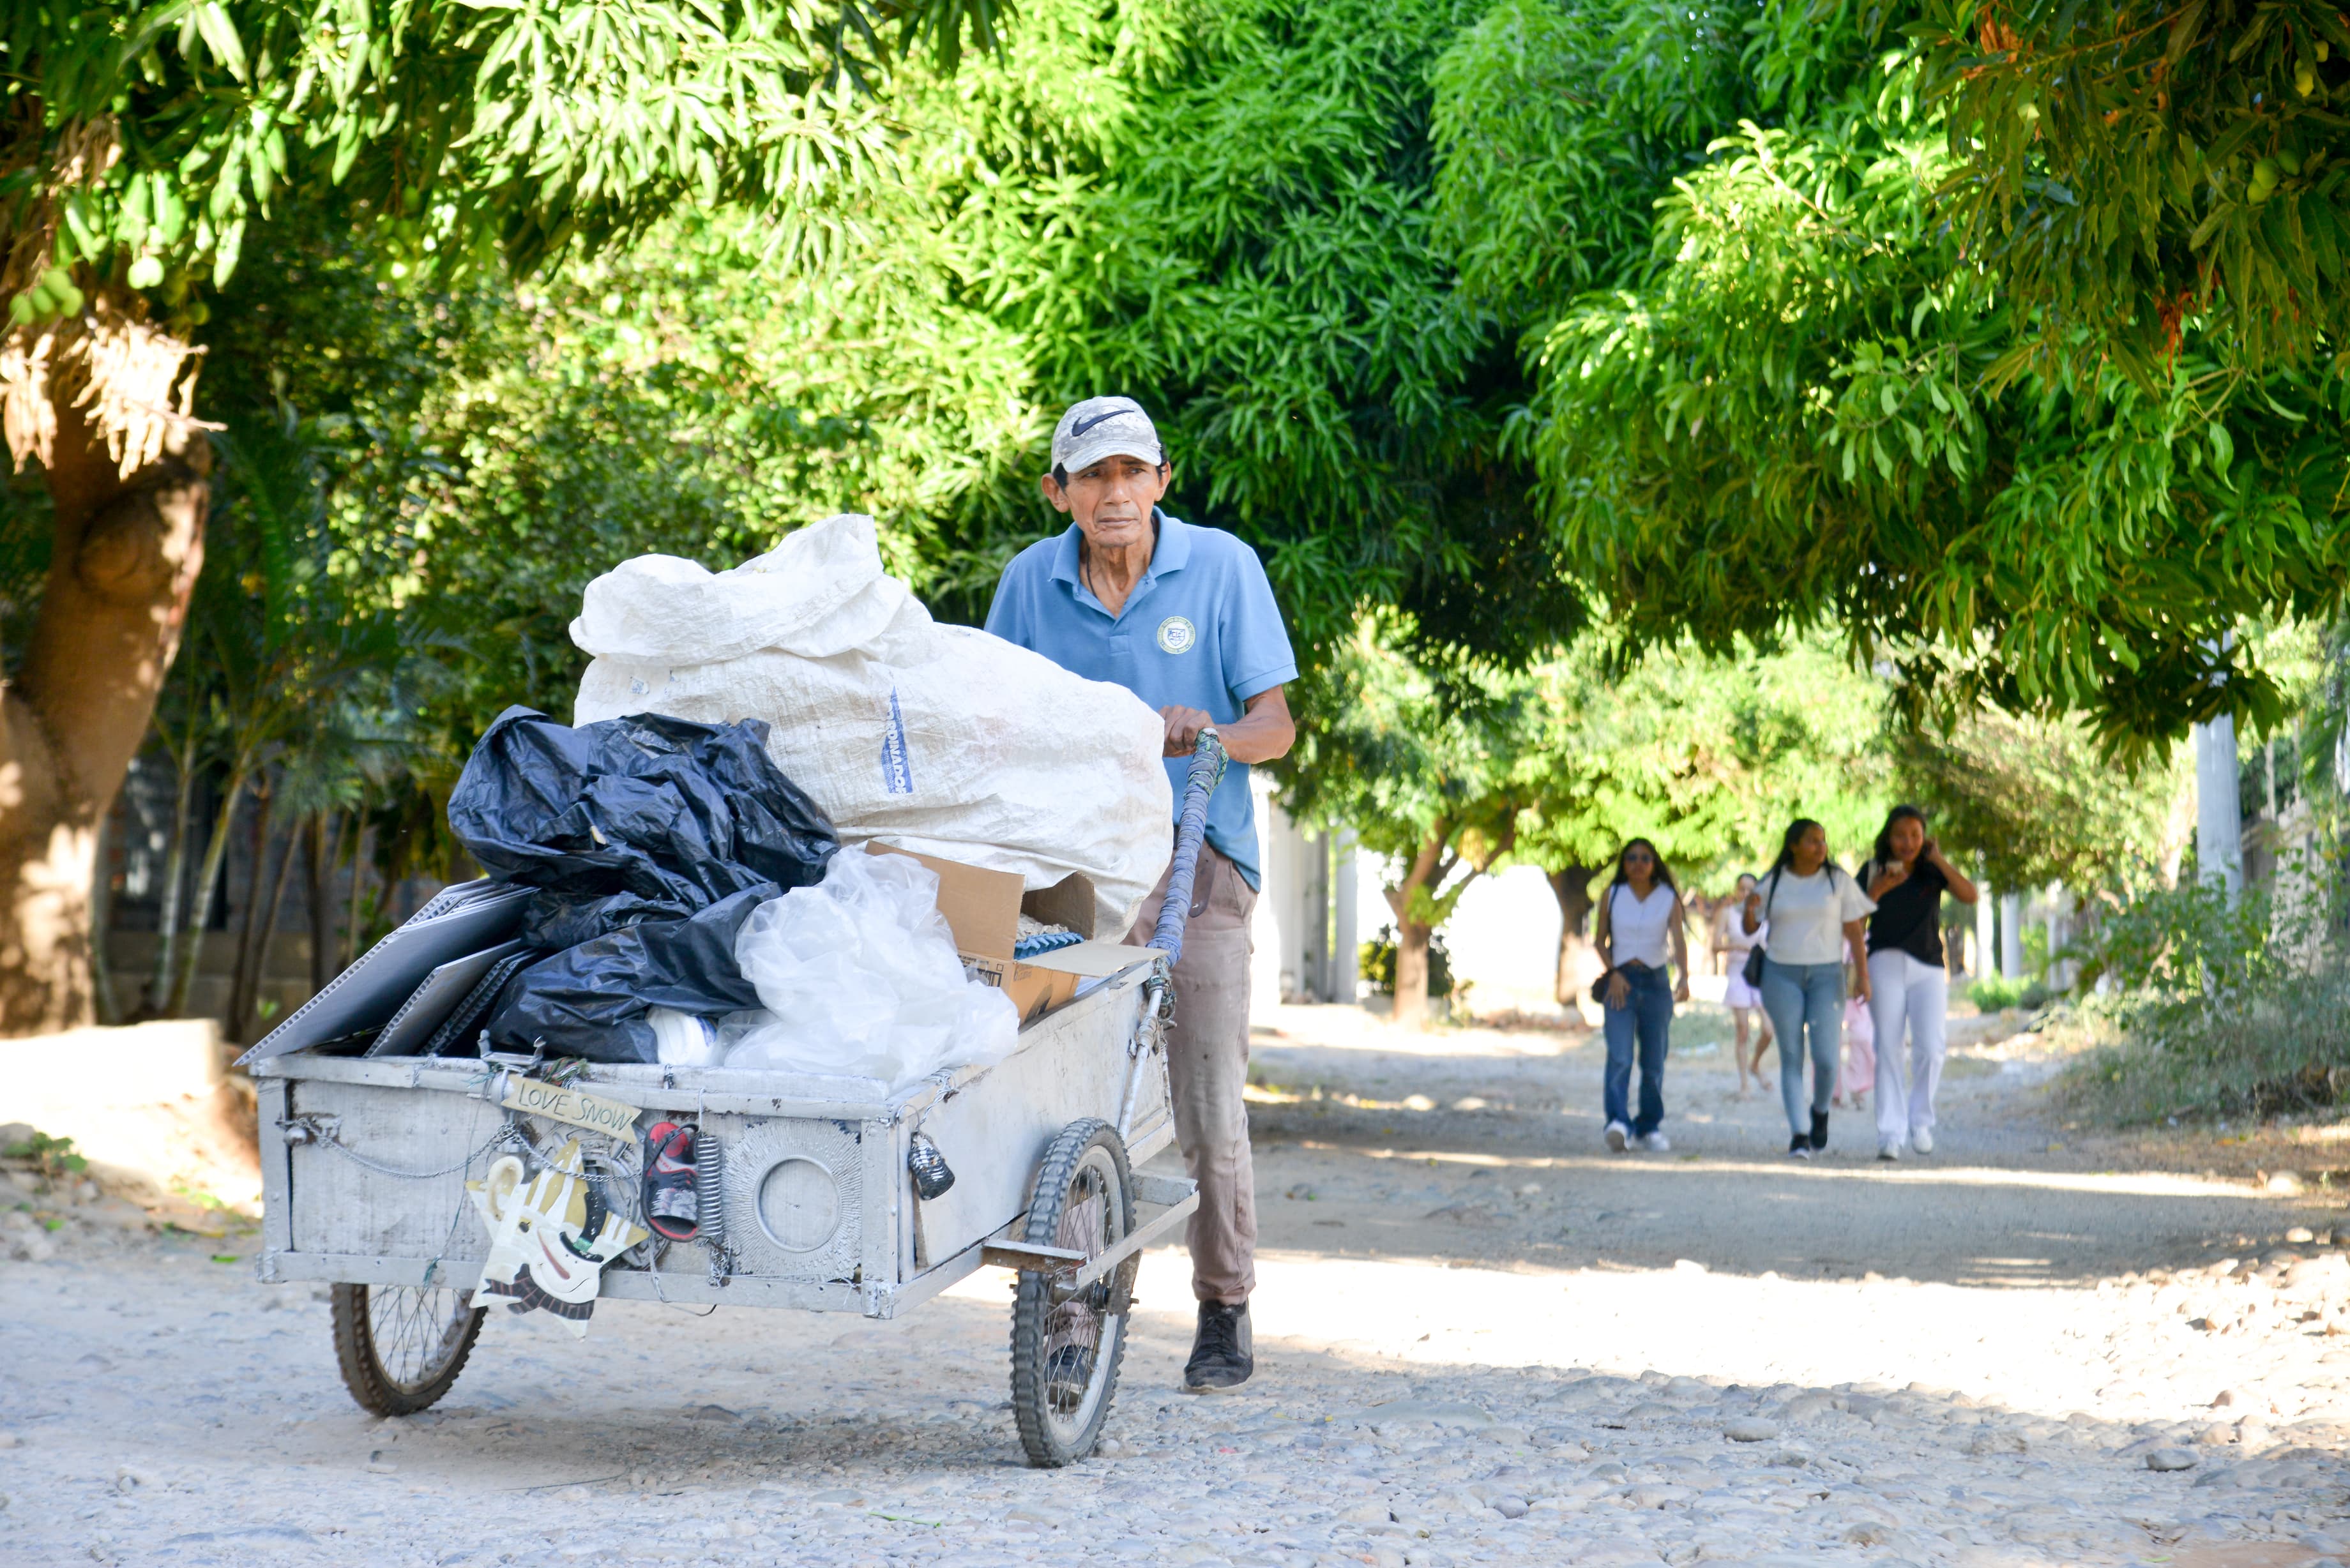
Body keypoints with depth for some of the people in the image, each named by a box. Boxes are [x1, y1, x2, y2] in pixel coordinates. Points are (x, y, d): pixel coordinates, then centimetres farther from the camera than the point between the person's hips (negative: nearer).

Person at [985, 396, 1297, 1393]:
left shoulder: (1221, 566, -1)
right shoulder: (1032, 580, 4)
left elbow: (1275, 725, -1)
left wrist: (1209, 735, -22)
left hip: (1195, 856, -2)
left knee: (1206, 1100, -5)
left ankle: (1225, 1314, 9)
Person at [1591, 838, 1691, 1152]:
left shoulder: (1669, 899, 5)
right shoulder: (1611, 896, 7)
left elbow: (1679, 940, -6)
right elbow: (1600, 940, 8)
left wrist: (1684, 977, -23)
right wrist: (1613, 973, -8)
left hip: (1656, 982, 1)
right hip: (1620, 981, -1)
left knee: (1654, 1060, 4)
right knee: (1619, 1055, -16)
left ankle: (1648, 1126, 16)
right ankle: (1618, 1122, -28)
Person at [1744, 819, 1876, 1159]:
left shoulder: (1838, 881, 4)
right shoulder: (1774, 883, 5)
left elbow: (1853, 930, 4)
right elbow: (1750, 929, 10)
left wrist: (1863, 973, -3)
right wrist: (1750, 909, -12)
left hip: (1826, 974, -1)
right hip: (1782, 974, 1)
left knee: (1826, 1057, -10)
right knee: (1791, 1055, -3)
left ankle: (1821, 1112, 19)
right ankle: (1799, 1134, -3)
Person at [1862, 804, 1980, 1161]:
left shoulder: (1933, 871, 6)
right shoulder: (1873, 871, 3)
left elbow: (1969, 896, -9)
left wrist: (1939, 860, -11)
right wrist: (1879, 889, -16)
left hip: (1929, 968, 1)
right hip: (1886, 964, -1)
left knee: (1929, 1048, -11)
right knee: (1888, 1048, -6)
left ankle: (1920, 1121, 10)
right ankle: (1890, 1133, -5)